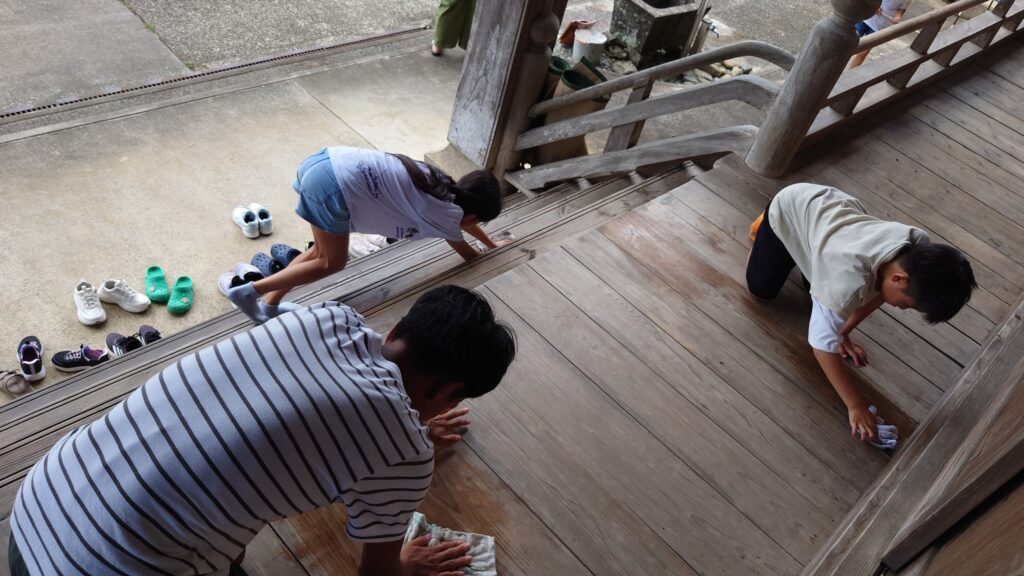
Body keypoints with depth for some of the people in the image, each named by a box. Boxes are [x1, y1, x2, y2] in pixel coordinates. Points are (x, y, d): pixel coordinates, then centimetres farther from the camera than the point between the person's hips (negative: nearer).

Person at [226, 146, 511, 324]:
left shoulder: (444, 184, 22)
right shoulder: (446, 216, 2)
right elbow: (467, 253, 23)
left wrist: (491, 244, 55)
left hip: (325, 161, 9)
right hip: (334, 184, -9)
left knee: (322, 251, 23)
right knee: (332, 262, 8)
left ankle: (269, 303, 27)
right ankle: (250, 291, 8)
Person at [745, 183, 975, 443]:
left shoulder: (920, 249, -28)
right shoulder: (849, 279, -48)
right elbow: (823, 344, -39)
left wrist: (844, 332, -7)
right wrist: (856, 406, -33)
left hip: (833, 202, 5)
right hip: (790, 208, -4)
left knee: (820, 291, 14)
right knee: (761, 288, 8)